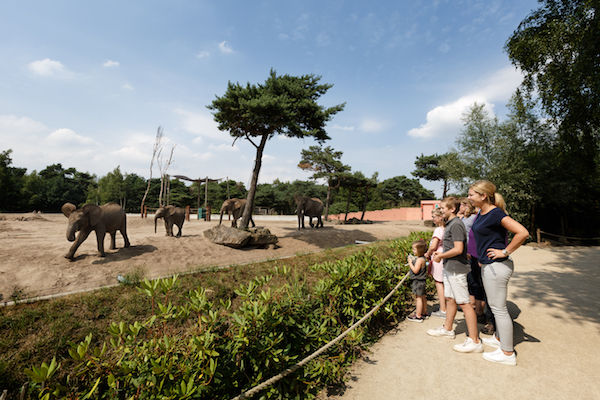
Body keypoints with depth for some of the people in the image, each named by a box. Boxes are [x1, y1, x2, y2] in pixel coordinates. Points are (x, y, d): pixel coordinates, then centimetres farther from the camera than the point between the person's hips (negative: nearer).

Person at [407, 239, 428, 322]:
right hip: (421, 281, 10)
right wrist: (412, 261, 8)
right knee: (423, 297, 19)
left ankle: (418, 316, 6)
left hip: (418, 281, -10)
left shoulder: (419, 260, -23)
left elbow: (415, 270, -26)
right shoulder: (422, 258, 8)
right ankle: (424, 312, 33)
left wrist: (410, 263, -16)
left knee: (419, 298, -2)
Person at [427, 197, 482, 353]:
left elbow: (458, 249, -24)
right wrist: (440, 253, 11)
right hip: (449, 268, 11)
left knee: (464, 303, -5)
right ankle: (447, 329, 34)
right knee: (450, 298, 19)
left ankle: (474, 341, 4)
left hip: (457, 269, -11)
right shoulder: (449, 224, 13)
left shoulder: (456, 224, -18)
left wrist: (441, 256, -13)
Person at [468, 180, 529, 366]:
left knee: (499, 308, 2)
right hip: (488, 265, 10)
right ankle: (499, 338, 39)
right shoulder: (482, 213, 8)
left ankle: (508, 353, 16)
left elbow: (522, 233, -27)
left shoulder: (495, 214, -20)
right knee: (495, 305, 22)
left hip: (497, 266, -10)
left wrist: (505, 252, -20)